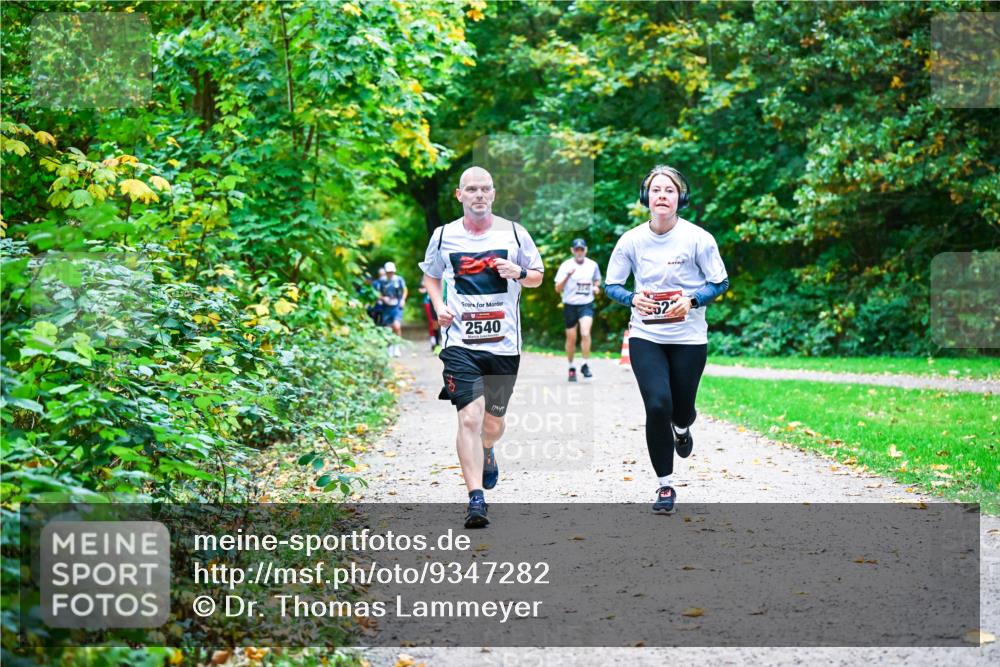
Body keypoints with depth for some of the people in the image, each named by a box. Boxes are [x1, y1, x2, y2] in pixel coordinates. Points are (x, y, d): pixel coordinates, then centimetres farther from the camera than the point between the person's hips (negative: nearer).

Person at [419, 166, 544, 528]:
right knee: (469, 417, -17)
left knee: (493, 422, 14)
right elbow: (430, 275, 20)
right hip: (460, 342, -1)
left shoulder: (514, 233, 3)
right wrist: (439, 306, 1)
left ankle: (487, 453, 50)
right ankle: (476, 499, -15)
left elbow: (538, 276, 13)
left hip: (504, 343, 2)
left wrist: (519, 273, -9)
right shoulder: (443, 236, 3)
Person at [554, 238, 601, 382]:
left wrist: (596, 287, 0)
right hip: (570, 305, 0)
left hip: (586, 305, 0)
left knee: (585, 333, -21)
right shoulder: (566, 266, -5)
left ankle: (585, 365, -10)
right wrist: (567, 276, -25)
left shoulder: (593, 265, 3)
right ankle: (571, 368, 24)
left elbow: (597, 280, 23)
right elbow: (558, 288, -9)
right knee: (571, 339, 7)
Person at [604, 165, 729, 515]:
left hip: (689, 337, 0)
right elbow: (611, 285, 4)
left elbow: (720, 282, -2)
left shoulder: (697, 238, -10)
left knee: (681, 409, 9)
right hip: (645, 336, 0)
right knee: (657, 406, -13)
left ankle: (681, 428, 51)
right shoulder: (631, 239, -5)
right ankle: (665, 485, 3)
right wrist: (633, 299, -17)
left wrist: (692, 301, -20)